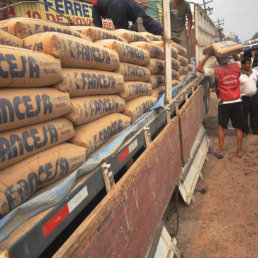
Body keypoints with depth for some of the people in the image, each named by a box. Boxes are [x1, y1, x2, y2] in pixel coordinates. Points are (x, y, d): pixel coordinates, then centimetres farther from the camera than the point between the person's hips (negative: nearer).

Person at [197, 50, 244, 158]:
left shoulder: (216, 70, -10)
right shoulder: (236, 67, 0)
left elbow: (199, 68, -5)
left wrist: (208, 55, -4)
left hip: (224, 103, -2)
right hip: (237, 102, 3)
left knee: (221, 127, 13)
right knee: (238, 127, 12)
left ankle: (221, 151, 14)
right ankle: (239, 151, 20)